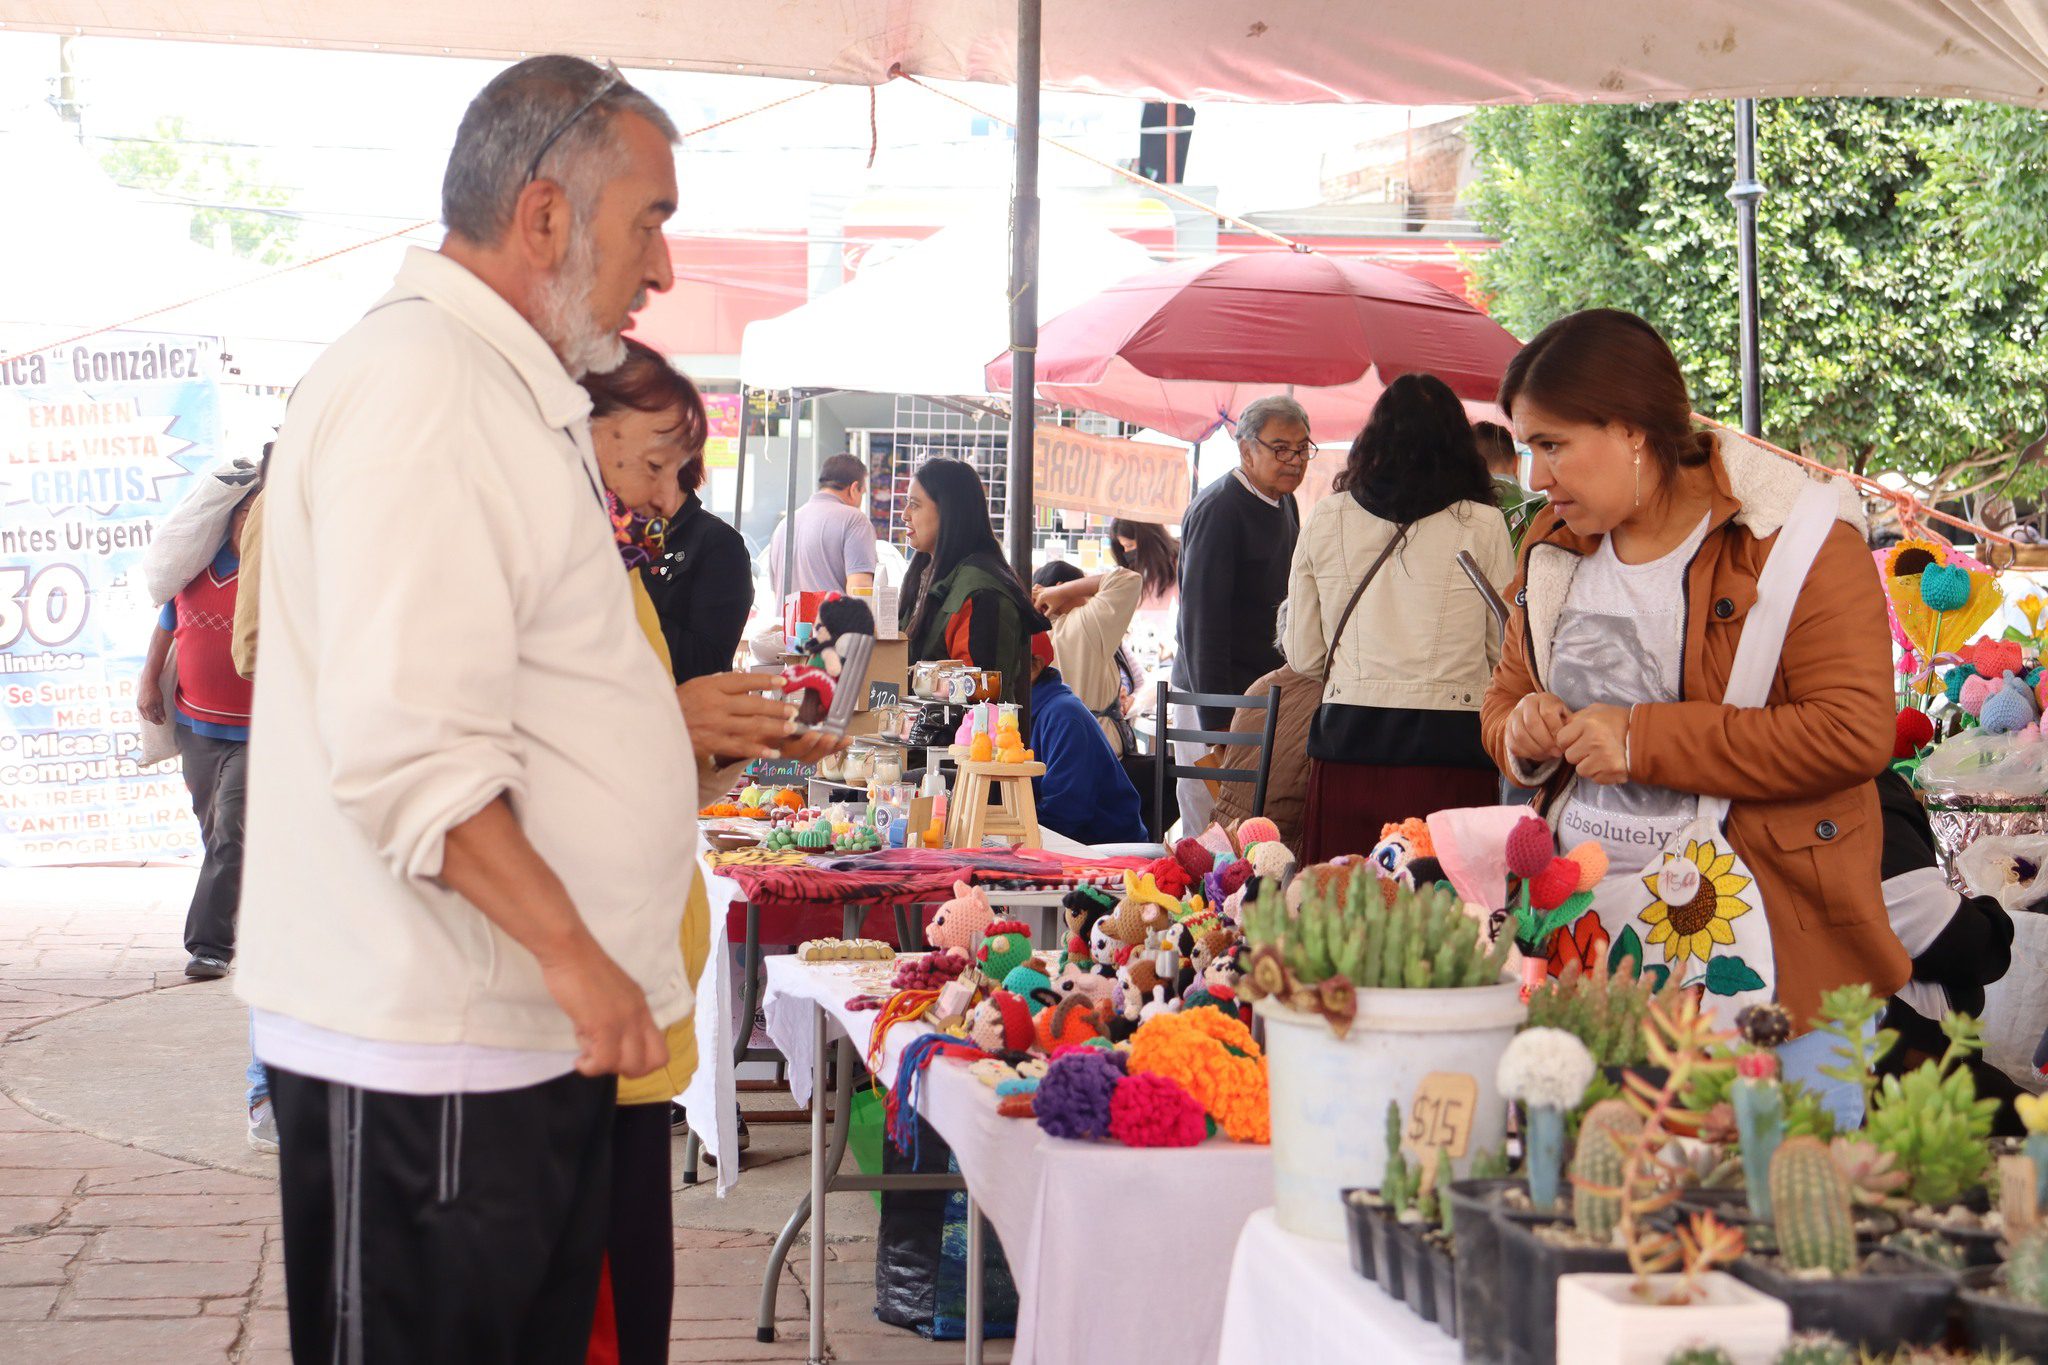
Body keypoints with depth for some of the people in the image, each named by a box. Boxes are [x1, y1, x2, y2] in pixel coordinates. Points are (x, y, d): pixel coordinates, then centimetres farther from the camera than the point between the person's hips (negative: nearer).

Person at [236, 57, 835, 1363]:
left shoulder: (512, 393, 18)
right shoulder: (419, 386, -17)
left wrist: (668, 717, 20)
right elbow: (406, 747, -25)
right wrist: (568, 948, -23)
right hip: (427, 1055, -10)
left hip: (536, 1030, 11)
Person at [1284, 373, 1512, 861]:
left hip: (1345, 749, 2)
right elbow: (1507, 654, 7)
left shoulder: (1325, 519, 5)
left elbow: (1303, 656, 11)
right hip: (1448, 751, -2)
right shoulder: (1482, 526, -1)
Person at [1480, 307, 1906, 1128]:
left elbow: (1855, 732, -18)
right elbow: (1506, 692, 26)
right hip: (1588, 951, 6)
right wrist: (1520, 731, 0)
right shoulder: (1557, 546, 13)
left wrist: (1645, 740, -17)